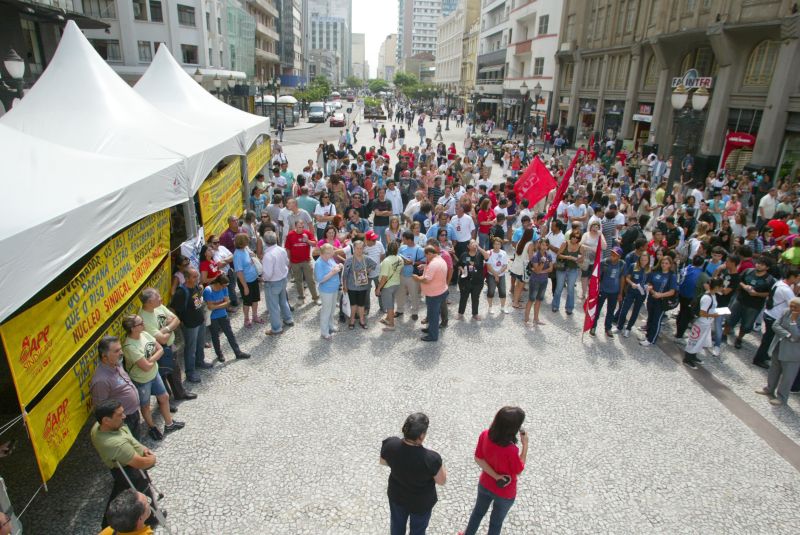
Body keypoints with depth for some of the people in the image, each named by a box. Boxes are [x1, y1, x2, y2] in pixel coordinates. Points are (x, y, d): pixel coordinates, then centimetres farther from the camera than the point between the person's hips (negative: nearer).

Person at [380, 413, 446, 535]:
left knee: (397, 523, 32)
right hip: (421, 502, -3)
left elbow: (383, 462, -6)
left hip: (396, 495, 3)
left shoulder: (389, 444, -28)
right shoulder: (431, 458, -39)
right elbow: (442, 481, -19)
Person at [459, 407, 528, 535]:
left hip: (484, 484, 5)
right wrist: (525, 445, -17)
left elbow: (478, 459, -13)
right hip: (504, 493, -5)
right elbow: (518, 471, -19)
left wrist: (496, 476, -15)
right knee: (497, 521, 25)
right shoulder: (511, 450, -39)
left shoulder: (485, 435, -24)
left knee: (478, 511, 33)